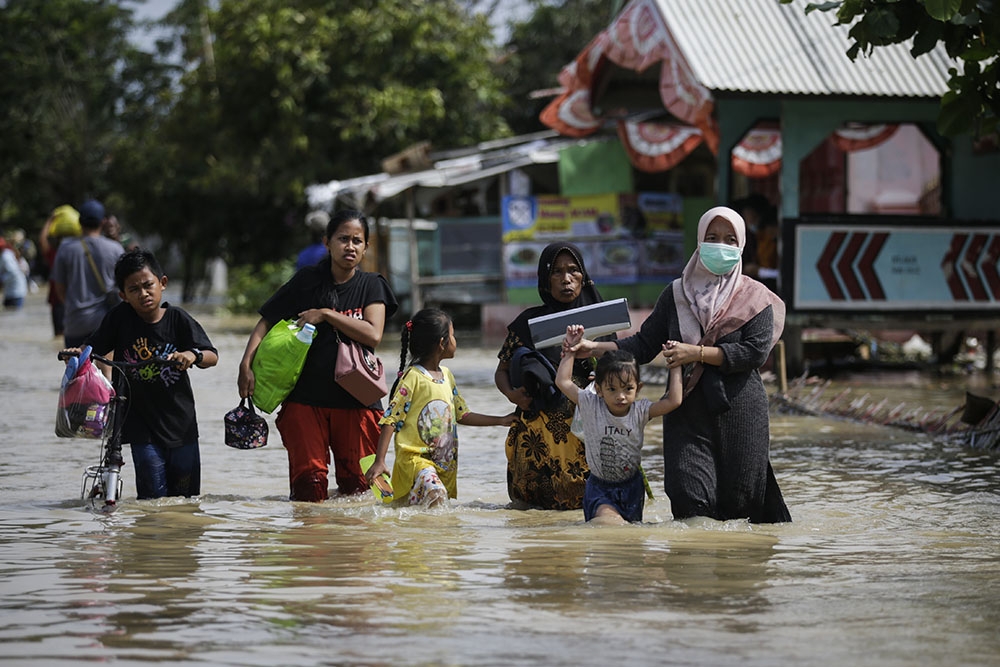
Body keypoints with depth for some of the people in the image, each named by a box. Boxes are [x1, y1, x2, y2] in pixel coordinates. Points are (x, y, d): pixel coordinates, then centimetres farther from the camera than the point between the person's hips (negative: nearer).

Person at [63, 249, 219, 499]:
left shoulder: (178, 320, -5)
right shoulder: (120, 318, -4)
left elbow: (212, 356, -8)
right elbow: (93, 347, 3)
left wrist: (193, 355, -30)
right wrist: (77, 353, -19)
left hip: (180, 421, 1)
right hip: (142, 425, -1)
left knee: (186, 495, 9)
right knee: (153, 496, -10)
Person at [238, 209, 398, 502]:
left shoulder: (371, 286, 6)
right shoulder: (306, 282, 5)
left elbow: (373, 335, -9)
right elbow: (266, 323, 5)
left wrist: (325, 314, -11)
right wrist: (246, 364, -9)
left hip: (356, 399, 1)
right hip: (305, 397, -1)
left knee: (357, 484, 1)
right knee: (308, 482, -8)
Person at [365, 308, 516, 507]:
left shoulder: (447, 376, 16)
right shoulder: (412, 378, -9)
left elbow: (462, 415, 26)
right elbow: (390, 420, -11)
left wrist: (501, 421, 24)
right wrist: (379, 461, -18)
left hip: (445, 461, 8)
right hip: (415, 458, -8)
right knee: (435, 495, -32)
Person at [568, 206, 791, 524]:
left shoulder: (754, 298, 3)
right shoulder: (677, 294, 12)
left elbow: (755, 351, -9)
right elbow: (645, 343, 9)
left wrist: (696, 353, -14)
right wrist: (597, 348, -4)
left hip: (739, 411, -2)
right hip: (687, 411, 2)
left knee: (737, 497, -1)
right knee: (689, 497, -10)